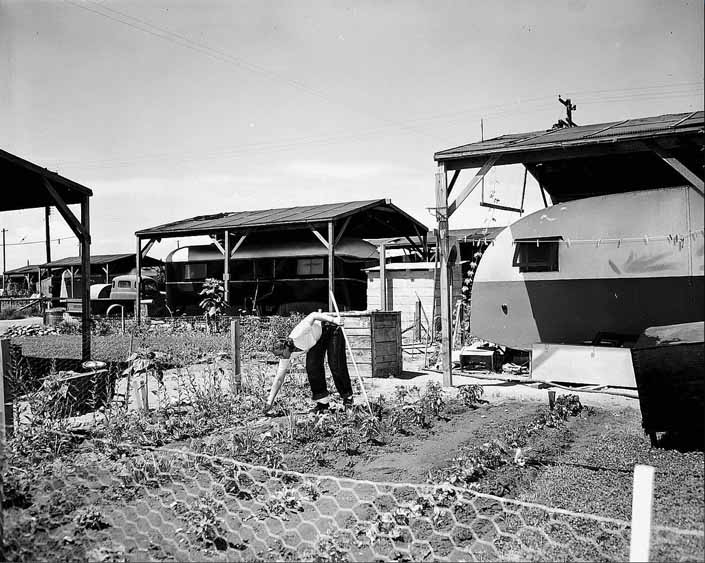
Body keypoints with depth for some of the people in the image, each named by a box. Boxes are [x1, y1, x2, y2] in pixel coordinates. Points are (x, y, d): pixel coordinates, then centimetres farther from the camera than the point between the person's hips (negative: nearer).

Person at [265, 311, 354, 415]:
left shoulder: (298, 336, -37)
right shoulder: (285, 357, -15)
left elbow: (313, 315, -34)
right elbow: (278, 379, -9)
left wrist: (333, 320, -41)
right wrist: (269, 402, -11)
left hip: (331, 329, -5)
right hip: (316, 339, 6)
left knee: (336, 367, -9)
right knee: (312, 368, -13)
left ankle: (347, 396, 9)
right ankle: (322, 401, -2)